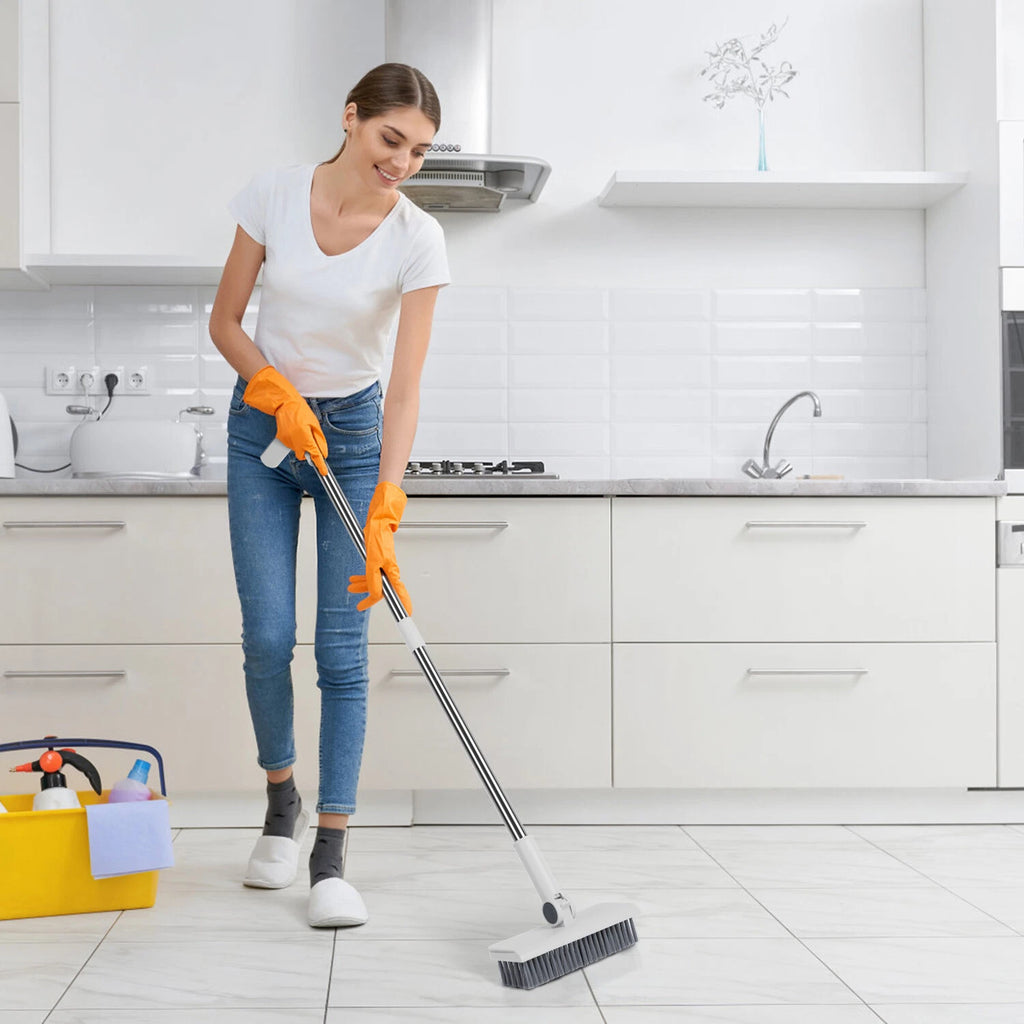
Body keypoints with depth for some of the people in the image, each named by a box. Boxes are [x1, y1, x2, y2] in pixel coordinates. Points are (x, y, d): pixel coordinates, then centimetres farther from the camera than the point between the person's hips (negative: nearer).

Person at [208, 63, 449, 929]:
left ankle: (330, 856, 0)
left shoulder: (418, 240, -16)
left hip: (353, 432, -1)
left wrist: (384, 517, -27)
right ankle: (283, 804, 22)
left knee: (343, 646, -7)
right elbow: (225, 322, -2)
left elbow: (406, 388, -20)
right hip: (261, 426, 1)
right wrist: (281, 396, -18)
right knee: (267, 637, -5)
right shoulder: (273, 196, -11)